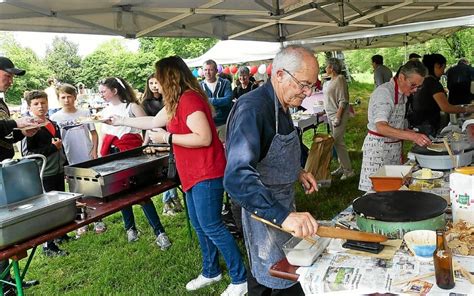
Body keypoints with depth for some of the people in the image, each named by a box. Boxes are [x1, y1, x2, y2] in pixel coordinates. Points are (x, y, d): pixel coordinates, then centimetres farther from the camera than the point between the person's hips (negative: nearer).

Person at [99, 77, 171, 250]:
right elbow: (104, 136, 19)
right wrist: (101, 156, 14)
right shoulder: (105, 111, 14)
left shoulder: (131, 107, -3)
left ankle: (159, 232, -5)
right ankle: (130, 228, 26)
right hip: (112, 155, 6)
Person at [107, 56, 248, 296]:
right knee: (199, 226, 16)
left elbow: (204, 138, -25)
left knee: (211, 226, -6)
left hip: (206, 173, -10)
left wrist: (166, 137, -18)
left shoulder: (190, 99, -18)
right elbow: (153, 122, 25)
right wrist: (120, 120, 30)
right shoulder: (177, 102, 13)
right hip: (193, 174, 10)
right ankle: (211, 272, 31)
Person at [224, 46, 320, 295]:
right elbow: (237, 178, -39)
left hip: (282, 207, 9)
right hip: (264, 213, -9)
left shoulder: (280, 106, 4)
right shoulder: (252, 109, -28)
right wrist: (284, 215, -46)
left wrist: (297, 172, 4)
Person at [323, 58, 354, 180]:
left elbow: (343, 101, -20)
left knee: (337, 141, -8)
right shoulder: (330, 81, 12)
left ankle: (348, 170, 0)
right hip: (331, 115, 9)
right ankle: (342, 166, 23)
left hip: (338, 115, -9)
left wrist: (338, 116, -23)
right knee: (336, 141, 13)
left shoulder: (339, 79, -16)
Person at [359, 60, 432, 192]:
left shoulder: (402, 94, 10)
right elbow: (381, 127, -31)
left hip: (394, 148, 9)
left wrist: (414, 135, 5)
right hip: (378, 147, -9)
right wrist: (412, 136, -39)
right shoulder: (383, 92, -18)